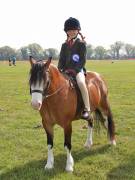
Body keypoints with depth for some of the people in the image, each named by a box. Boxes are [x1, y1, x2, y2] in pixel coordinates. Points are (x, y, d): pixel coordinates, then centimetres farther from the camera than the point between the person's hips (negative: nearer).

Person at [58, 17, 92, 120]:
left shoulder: (81, 44, 0)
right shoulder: (64, 45, 15)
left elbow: (83, 60, -6)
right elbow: (61, 60, 15)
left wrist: (74, 70, -17)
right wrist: (60, 69, -4)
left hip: (78, 70, -6)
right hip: (65, 71, 6)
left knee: (81, 83, -36)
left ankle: (87, 110, -34)